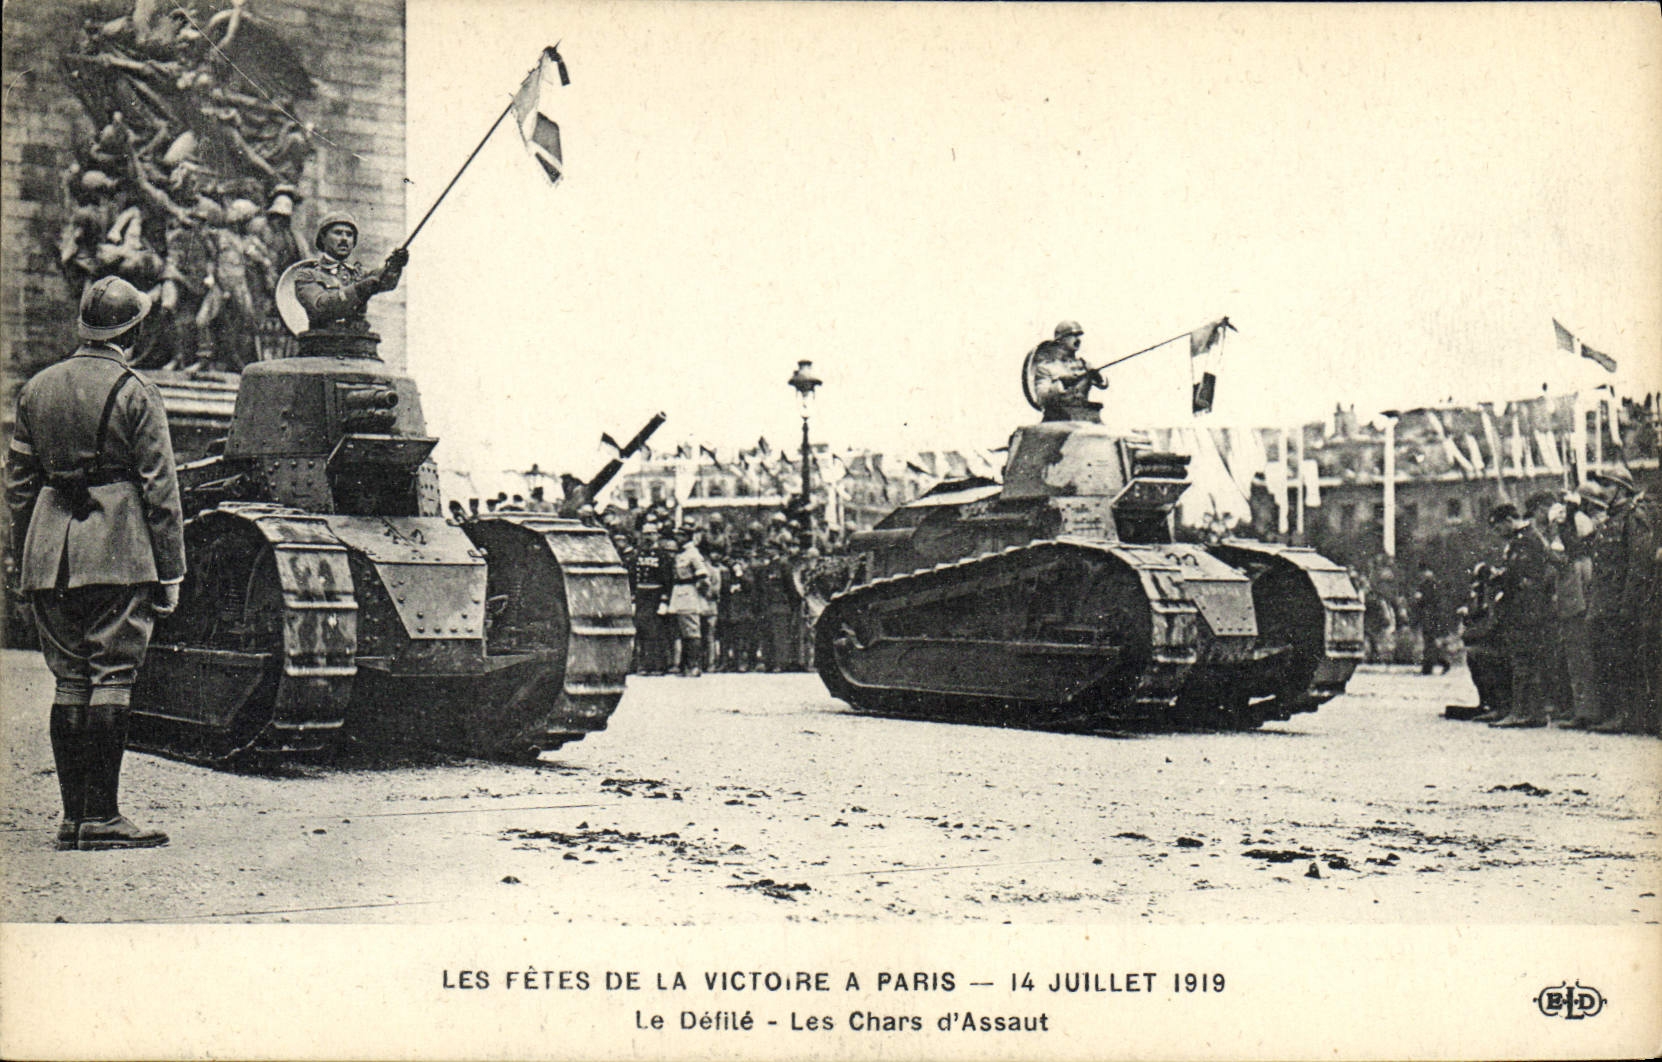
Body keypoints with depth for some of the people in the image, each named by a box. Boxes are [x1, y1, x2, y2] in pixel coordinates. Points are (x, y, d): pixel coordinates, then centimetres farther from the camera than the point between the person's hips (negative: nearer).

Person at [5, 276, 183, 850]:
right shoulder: (134, 393, -5)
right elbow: (159, 490, -7)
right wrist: (170, 573, -3)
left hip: (50, 555, 6)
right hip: (119, 554, -5)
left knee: (69, 680, 10)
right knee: (111, 679, -3)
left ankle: (73, 815, 12)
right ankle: (101, 818, -4)